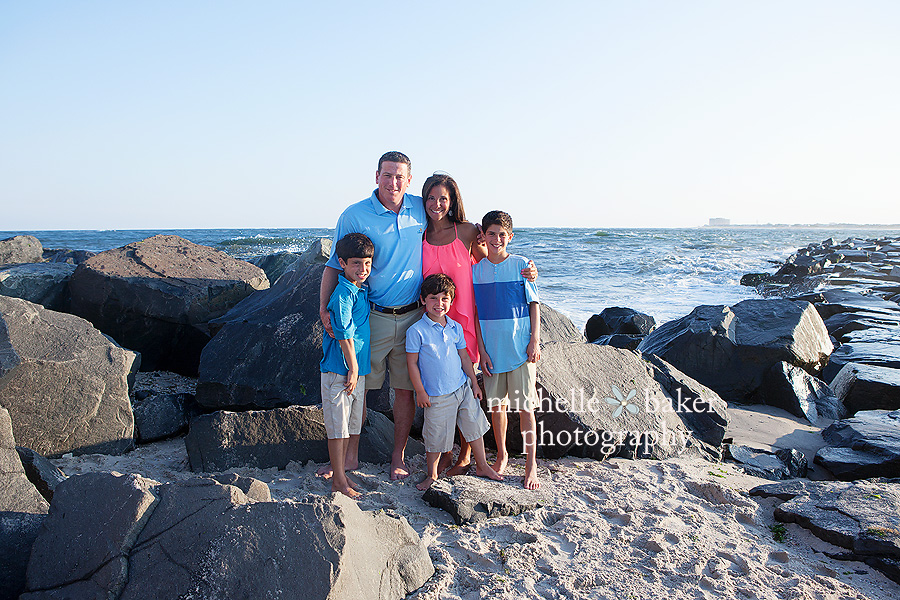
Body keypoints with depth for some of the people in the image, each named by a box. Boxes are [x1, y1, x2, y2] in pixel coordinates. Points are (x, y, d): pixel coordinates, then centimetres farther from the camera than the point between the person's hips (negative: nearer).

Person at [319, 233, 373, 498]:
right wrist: (353, 368, -16)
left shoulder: (363, 290, 10)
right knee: (338, 426, 1)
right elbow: (344, 334, -18)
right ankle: (339, 481, 11)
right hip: (340, 369, -8)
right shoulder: (343, 293, -16)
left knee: (352, 425, 16)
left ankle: (341, 473, 29)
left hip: (358, 369, 9)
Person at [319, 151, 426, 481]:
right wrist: (324, 308, -16)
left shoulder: (421, 209, 3)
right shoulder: (354, 216, -6)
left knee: (405, 389, 8)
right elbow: (335, 266, -3)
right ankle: (350, 456, 20)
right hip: (369, 317, -2)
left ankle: (398, 456, 24)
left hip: (412, 316, 2)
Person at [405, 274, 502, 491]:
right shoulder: (416, 331, -12)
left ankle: (482, 466, 32)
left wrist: (474, 383, 12)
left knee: (475, 425, 14)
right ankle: (431, 474, 26)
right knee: (436, 436, 4)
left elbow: (464, 357, 12)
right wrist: (420, 392, -9)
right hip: (437, 396, -5)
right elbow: (412, 363, -8)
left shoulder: (455, 327, 3)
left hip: (463, 388, 5)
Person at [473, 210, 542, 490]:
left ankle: (531, 464, 11)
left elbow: (534, 304, 1)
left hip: (520, 348, -2)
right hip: (491, 349, 2)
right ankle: (502, 456, 30)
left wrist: (535, 341, -6)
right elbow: (475, 312, 5)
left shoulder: (521, 265, -2)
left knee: (525, 406, 0)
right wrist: (481, 349, -1)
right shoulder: (476, 270, 3)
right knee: (496, 404, 11)